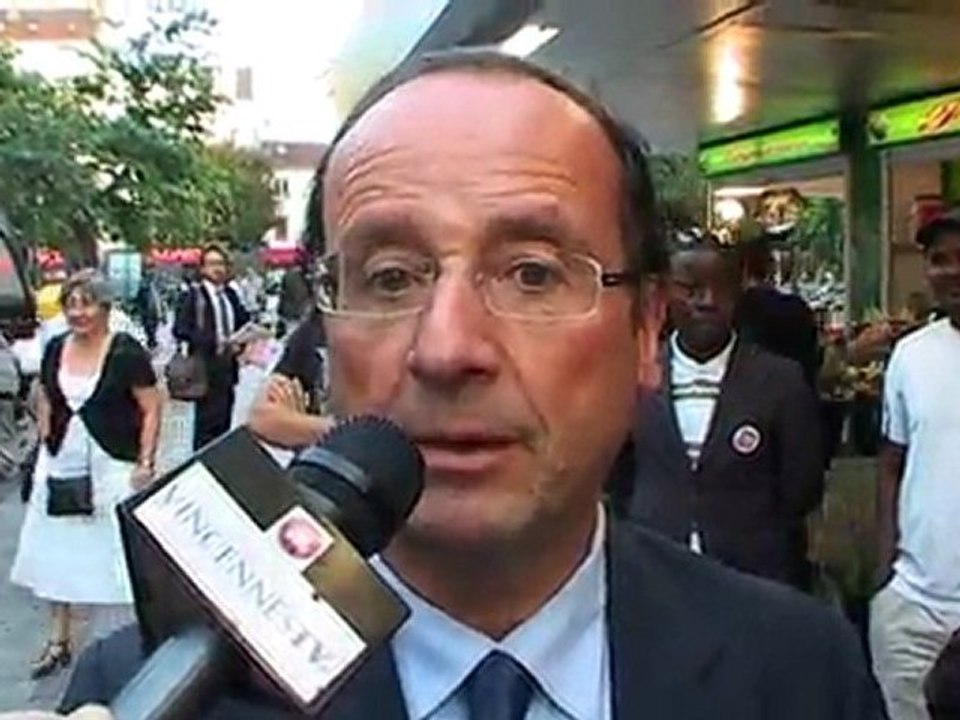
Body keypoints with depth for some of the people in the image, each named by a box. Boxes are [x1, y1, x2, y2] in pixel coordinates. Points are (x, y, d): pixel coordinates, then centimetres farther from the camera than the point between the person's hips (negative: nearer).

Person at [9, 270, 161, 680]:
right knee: (56, 551, 10)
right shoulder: (55, 350, 5)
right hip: (61, 467, 5)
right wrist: (46, 445, 8)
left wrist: (145, 463, -13)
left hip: (114, 466, -5)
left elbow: (152, 409, -9)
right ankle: (59, 641, 24)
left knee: (124, 551, 1)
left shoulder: (126, 352, -11)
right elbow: (46, 403, 17)